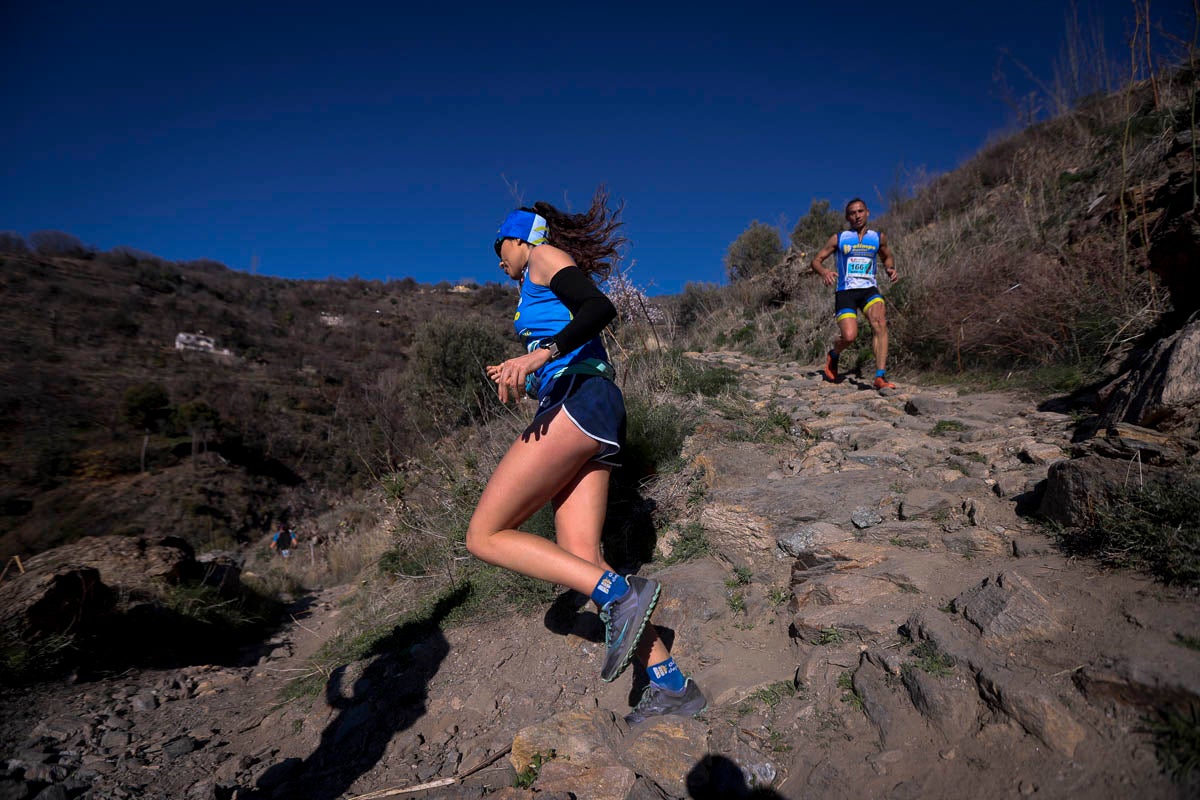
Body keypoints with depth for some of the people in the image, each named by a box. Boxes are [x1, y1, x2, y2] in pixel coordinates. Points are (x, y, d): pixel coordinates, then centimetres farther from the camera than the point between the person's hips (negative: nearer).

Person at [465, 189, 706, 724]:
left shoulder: (547, 256, 7)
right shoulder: (545, 295, 33)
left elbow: (601, 307, -13)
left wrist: (543, 353, -28)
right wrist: (521, 372, 39)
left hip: (579, 400, -9)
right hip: (580, 414, 9)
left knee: (484, 537, -10)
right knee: (580, 561, 0)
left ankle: (620, 593, -17)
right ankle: (671, 685, 1)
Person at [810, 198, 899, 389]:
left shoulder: (878, 237, 13)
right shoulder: (839, 239, 5)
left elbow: (887, 257, 30)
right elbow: (816, 260, 5)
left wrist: (891, 269, 7)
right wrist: (824, 272, -17)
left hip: (869, 289, 2)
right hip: (845, 291, -2)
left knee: (880, 324, -26)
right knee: (849, 336, -20)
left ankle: (880, 377, -26)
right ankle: (833, 356, 18)